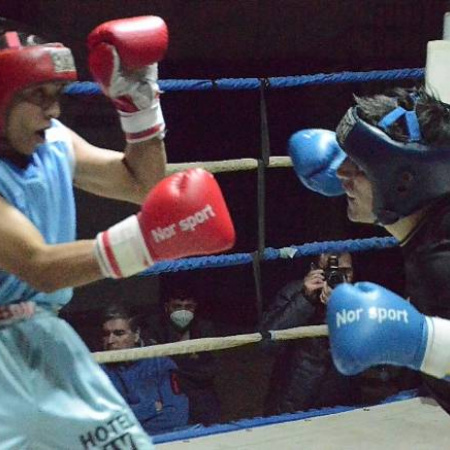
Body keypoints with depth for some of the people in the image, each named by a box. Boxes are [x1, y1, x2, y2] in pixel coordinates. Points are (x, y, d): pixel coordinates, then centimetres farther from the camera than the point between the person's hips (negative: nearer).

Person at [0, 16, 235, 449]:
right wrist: (139, 240, -40)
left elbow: (142, 184, 15)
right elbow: (38, 267, -28)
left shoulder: (53, 141, 3)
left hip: (37, 334, 8)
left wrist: (140, 102, 0)